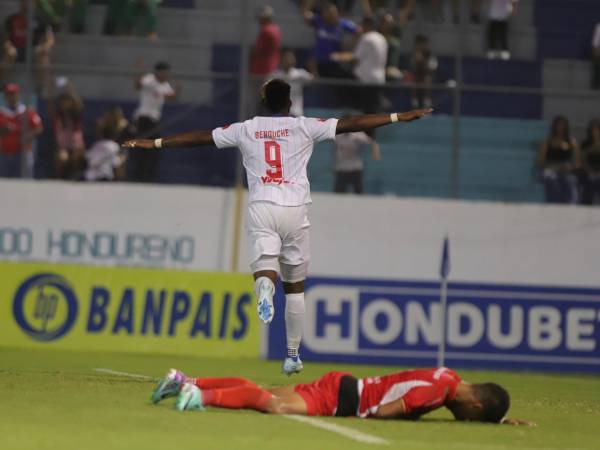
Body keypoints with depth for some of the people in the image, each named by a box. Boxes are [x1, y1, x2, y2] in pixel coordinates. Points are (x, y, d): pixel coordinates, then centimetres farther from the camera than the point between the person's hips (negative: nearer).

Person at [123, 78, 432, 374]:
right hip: (295, 208, 0)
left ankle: (264, 286, -50)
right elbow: (351, 124, 4)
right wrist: (400, 117, 7)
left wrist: (155, 144, 21)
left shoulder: (246, 129, 10)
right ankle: (293, 355, 15)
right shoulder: (305, 127, 6)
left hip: (261, 208, 0)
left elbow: (201, 137, 14)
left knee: (265, 269, -11)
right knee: (295, 285, 11)